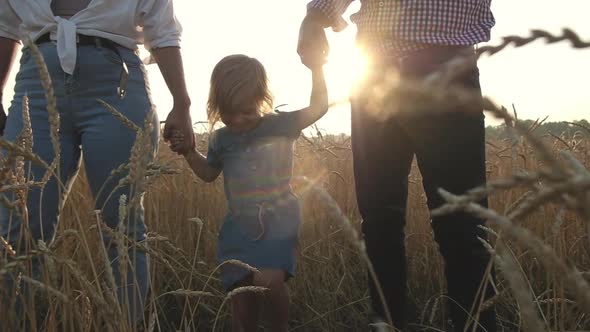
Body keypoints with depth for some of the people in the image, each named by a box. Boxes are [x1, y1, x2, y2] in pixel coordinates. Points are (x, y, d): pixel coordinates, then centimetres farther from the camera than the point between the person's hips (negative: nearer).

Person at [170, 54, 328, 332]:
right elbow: (209, 173, 19)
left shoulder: (280, 125, -5)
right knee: (241, 290, 9)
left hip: (277, 220, -4)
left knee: (269, 280, -22)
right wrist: (189, 152, 4)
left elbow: (318, 107, -9)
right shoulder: (221, 139, 5)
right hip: (239, 225, 4)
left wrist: (316, 67, -13)